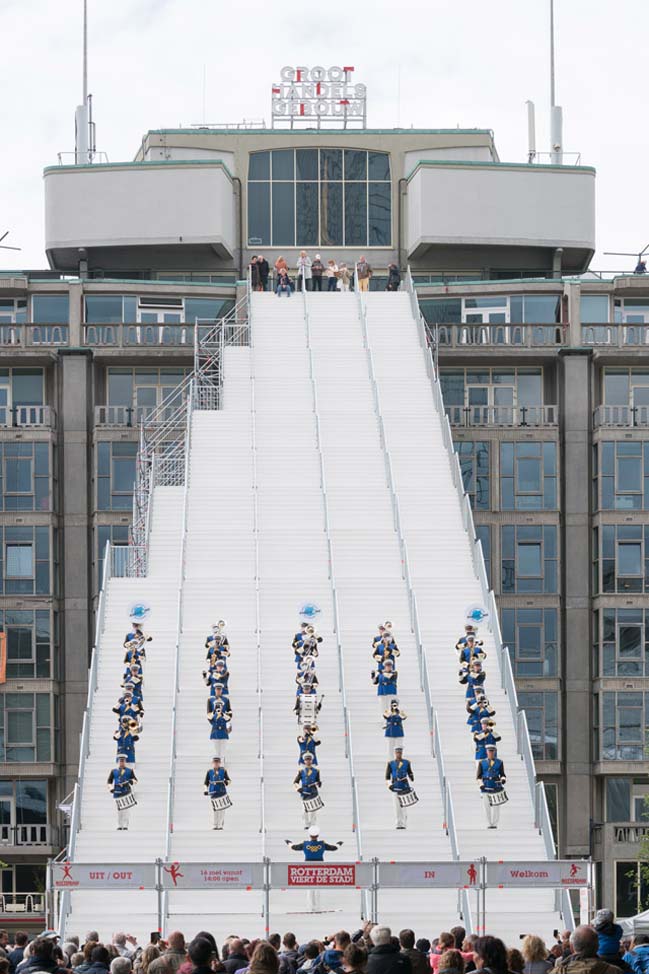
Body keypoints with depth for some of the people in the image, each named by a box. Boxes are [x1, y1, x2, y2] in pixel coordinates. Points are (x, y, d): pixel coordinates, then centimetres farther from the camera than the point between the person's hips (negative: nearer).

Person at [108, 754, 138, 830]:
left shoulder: (130, 771, 14)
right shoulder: (114, 771, 15)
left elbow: (135, 780, 9)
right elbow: (109, 781, 13)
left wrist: (132, 781, -15)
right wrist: (111, 788, -6)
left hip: (127, 792, -1)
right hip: (117, 793, 1)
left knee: (126, 810, -11)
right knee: (119, 810, 0)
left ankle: (125, 826, -10)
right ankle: (119, 826, 6)